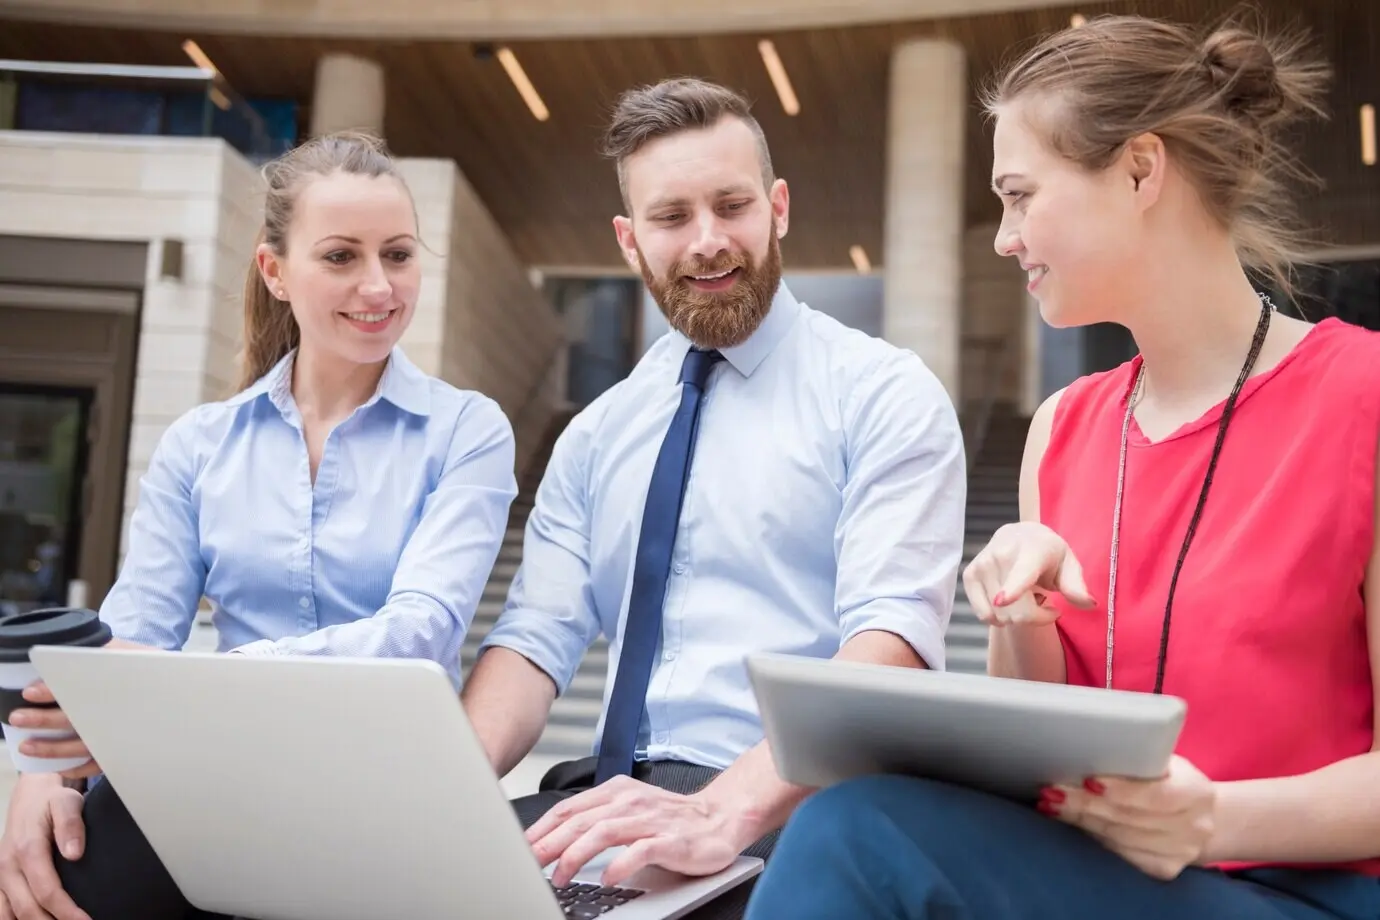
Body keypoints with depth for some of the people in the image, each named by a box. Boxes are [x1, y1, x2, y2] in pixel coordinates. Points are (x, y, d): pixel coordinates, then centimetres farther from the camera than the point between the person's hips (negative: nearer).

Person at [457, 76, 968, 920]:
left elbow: (891, 640, -16)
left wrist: (724, 812, -31)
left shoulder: (886, 396, -2)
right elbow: (536, 638, 6)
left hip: (788, 818, -4)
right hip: (606, 804, 5)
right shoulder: (596, 434, 15)